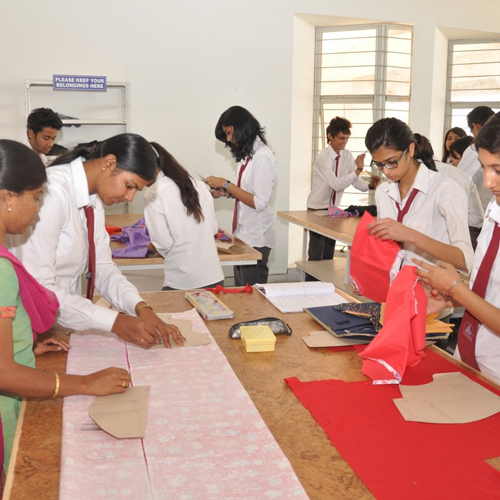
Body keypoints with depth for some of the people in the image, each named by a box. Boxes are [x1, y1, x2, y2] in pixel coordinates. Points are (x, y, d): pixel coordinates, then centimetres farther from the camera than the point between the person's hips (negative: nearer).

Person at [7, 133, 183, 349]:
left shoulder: (93, 201, 3)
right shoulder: (52, 192, -22)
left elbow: (102, 268, 2)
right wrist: (114, 321, -27)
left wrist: (141, 307, -13)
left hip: (60, 325, 7)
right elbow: (37, 287, -26)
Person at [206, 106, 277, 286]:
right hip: (243, 234, 9)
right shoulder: (247, 155, 11)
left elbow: (259, 202, -21)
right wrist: (226, 192, 2)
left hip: (256, 238, -9)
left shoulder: (263, 157, -16)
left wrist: (226, 184, -18)